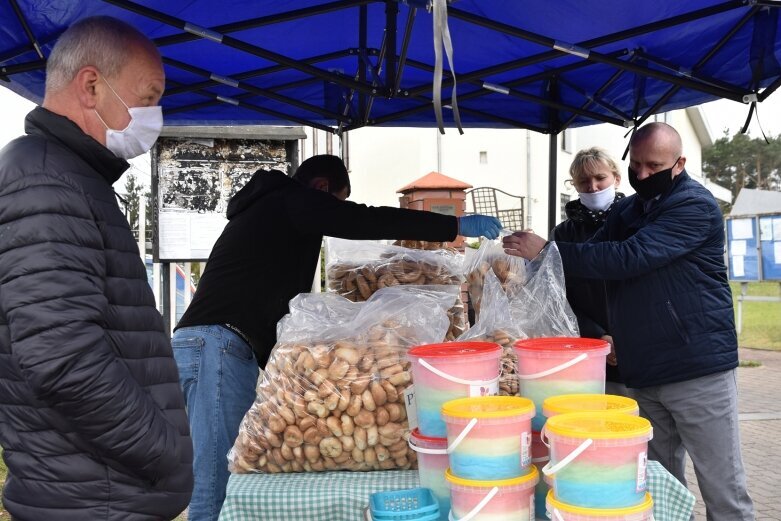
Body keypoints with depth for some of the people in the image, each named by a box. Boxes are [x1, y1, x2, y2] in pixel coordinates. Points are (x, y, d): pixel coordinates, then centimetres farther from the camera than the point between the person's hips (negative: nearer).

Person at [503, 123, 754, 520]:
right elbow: (590, 260, 9)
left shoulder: (695, 206, -11)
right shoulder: (626, 211, 14)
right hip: (643, 372, 7)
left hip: (698, 368, -6)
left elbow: (630, 258, -23)